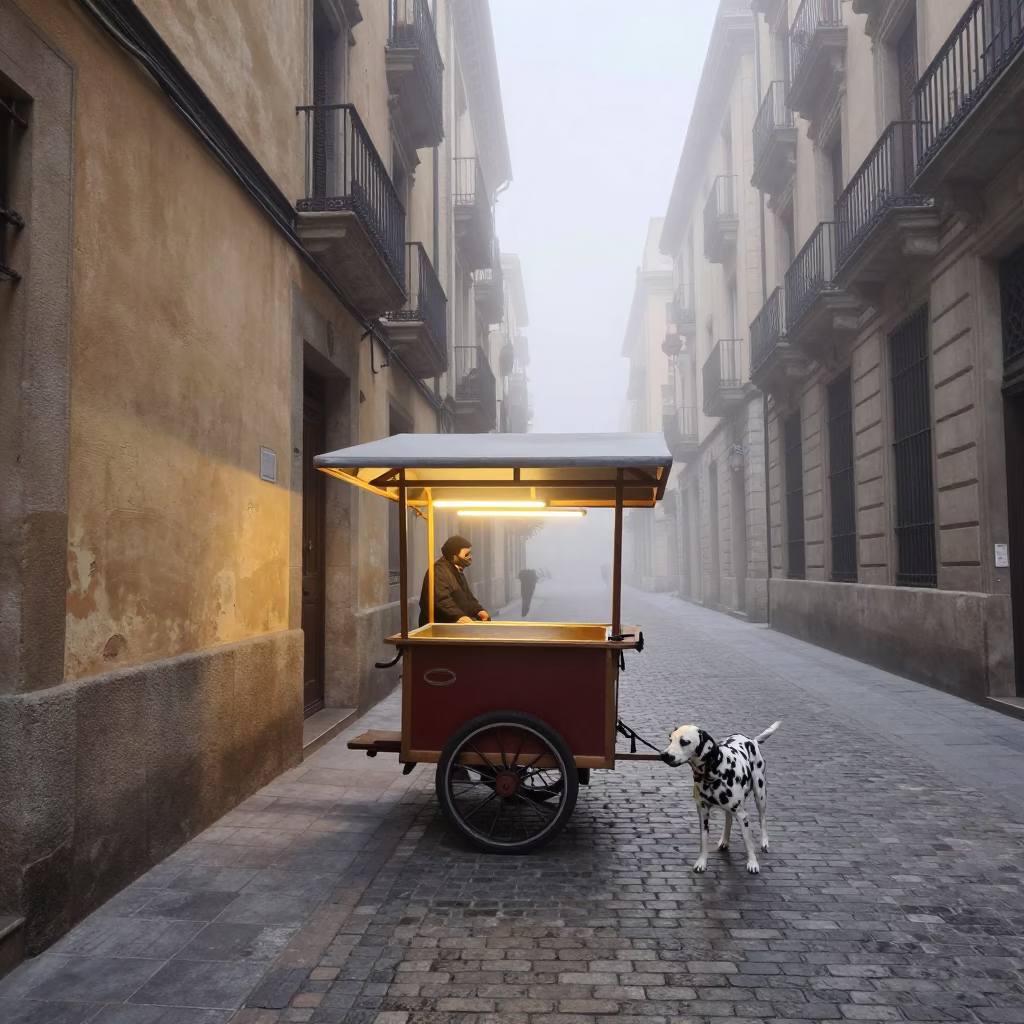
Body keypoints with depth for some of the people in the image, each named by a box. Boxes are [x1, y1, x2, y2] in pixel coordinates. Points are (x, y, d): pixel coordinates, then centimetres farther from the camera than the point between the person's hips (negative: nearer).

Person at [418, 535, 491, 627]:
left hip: (457, 622, 10)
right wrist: (459, 616, -40)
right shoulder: (438, 571, -15)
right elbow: (441, 600, -28)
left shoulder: (458, 572, 20)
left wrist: (479, 610, 2)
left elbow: (467, 596, 21)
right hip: (440, 624, -10)